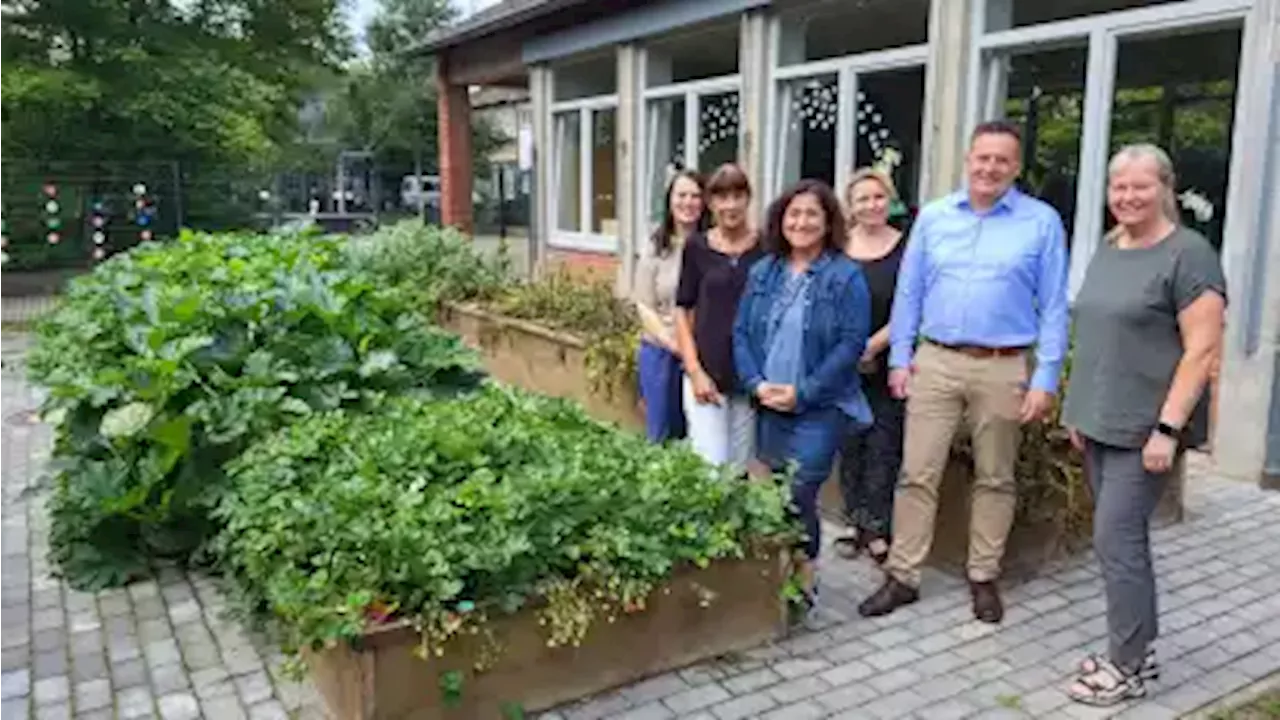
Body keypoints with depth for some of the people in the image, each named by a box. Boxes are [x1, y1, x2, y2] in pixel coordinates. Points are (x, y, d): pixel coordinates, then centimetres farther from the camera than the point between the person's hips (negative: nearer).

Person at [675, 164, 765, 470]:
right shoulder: (697, 247, -1)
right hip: (706, 373, -1)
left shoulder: (766, 248, -2)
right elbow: (683, 310, 2)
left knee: (738, 468, 11)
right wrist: (694, 370, -6)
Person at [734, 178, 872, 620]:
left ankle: (803, 578, 12)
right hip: (768, 405, 5)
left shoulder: (846, 276, -5)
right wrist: (757, 384, -8)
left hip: (819, 407, -5)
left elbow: (851, 343, -11)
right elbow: (741, 332, 7)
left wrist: (803, 392, -16)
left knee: (799, 494, -7)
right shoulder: (763, 272, 10)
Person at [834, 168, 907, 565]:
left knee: (883, 447, 1)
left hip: (886, 365, -3)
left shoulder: (905, 249, -4)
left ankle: (877, 528, 13)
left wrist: (873, 346, -16)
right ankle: (855, 522, 23)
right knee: (849, 445, 10)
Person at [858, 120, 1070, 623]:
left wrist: (1045, 378, -7)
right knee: (917, 473, 3)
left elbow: (1054, 306, -2)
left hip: (1004, 369, -1)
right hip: (935, 361, 2)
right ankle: (902, 577, 14)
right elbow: (908, 293, 8)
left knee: (994, 479, 12)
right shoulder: (933, 217, 5)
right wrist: (899, 357, 3)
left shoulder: (1042, 222, -1)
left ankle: (983, 578, 27)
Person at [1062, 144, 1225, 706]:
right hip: (1101, 423, 7)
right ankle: (1134, 650, 27)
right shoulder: (1108, 250, 12)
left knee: (1115, 541, -4)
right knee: (1124, 539, 14)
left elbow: (1202, 350, -16)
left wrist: (1167, 427, -20)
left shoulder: (1188, 254, -11)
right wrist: (1079, 409, 14)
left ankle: (1127, 669, 10)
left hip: (1145, 429, -7)